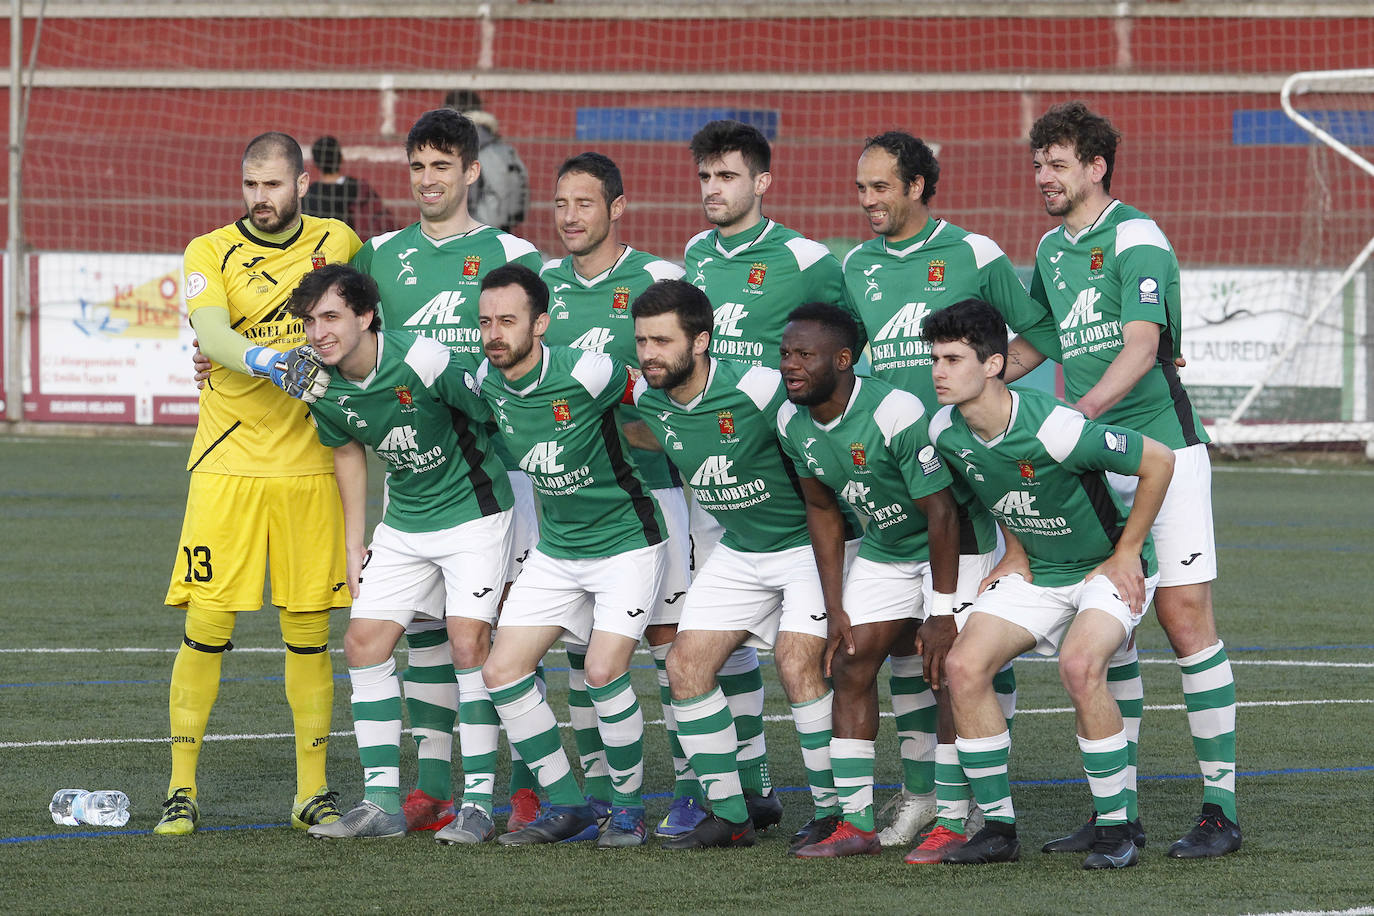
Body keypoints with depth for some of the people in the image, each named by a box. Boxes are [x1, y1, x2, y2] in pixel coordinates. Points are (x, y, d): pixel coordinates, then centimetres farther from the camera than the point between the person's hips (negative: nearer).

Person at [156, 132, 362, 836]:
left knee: (308, 633, 4)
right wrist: (262, 360, -36)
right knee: (206, 628, -6)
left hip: (309, 465, 2)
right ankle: (181, 789, 3)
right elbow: (211, 332, -18)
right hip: (227, 461, -2)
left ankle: (313, 792, 12)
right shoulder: (210, 252, 0)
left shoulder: (338, 243, 7)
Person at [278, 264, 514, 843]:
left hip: (473, 511, -6)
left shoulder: (425, 362, -27)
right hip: (404, 524, 6)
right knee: (364, 642, -1)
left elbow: (492, 416, -14)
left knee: (469, 643, -16)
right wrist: (354, 545, 13)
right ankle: (382, 801, 6)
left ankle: (479, 802, -9)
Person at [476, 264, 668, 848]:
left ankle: (629, 808, 1)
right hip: (555, 551, 6)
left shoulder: (585, 373, -23)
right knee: (501, 671, -4)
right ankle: (567, 808, 9)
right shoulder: (486, 381, -6)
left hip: (626, 541, -6)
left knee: (603, 672, -19)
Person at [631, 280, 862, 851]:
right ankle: (729, 815, 7)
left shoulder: (757, 389, -27)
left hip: (812, 541, -7)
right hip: (739, 550, 7)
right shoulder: (646, 398, -8)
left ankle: (835, 811, -8)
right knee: (686, 665, -2)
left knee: (797, 665, -21)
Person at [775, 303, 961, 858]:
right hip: (883, 549, 7)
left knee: (949, 670, -16)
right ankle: (855, 824, 3)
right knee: (851, 664, -1)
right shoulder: (792, 423, -8)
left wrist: (941, 612, -24)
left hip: (949, 547, -7)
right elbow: (822, 511, 5)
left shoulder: (897, 414, -32)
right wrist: (835, 609, 3)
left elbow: (940, 512, -26)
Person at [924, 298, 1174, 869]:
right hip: (1035, 572, 6)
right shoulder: (945, 432, -10)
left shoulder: (1054, 430, -32)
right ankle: (998, 827, -1)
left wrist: (1126, 554, -14)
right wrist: (1015, 552, 8)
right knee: (964, 665, -13)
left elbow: (1158, 462, -21)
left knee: (1079, 665, -31)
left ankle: (1116, 827, -17)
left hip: (1107, 568, -6)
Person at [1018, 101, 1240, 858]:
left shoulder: (1136, 240, -9)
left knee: (1184, 618, -9)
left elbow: (1141, 348, -20)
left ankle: (1220, 807, -6)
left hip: (1161, 450, -7)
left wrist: (1083, 411, -33)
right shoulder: (1052, 250, 15)